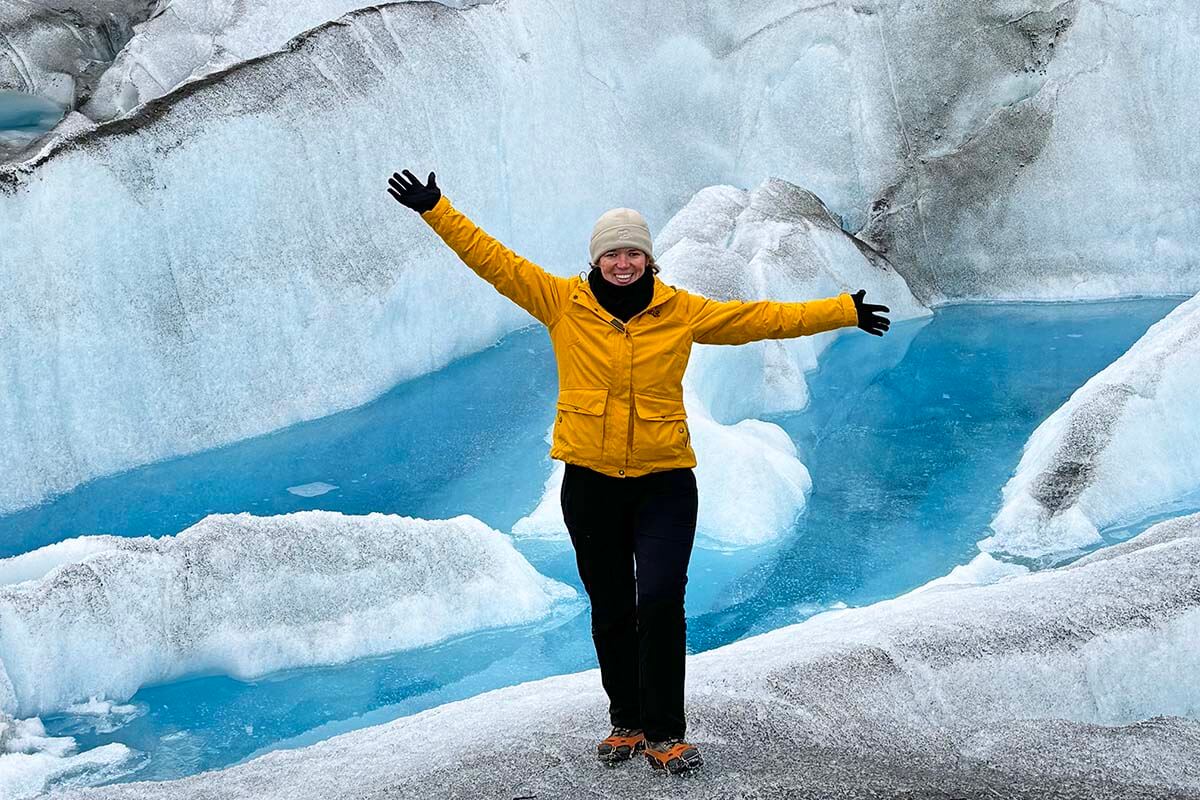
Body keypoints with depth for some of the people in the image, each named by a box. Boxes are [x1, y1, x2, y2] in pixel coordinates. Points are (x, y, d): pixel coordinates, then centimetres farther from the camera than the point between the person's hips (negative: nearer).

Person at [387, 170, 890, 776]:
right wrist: (434, 209, -6)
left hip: (664, 481, -1)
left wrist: (844, 312, 4)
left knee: (660, 601, -12)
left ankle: (664, 733, 0)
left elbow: (763, 318, 4)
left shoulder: (682, 312, 0)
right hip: (590, 482, 1)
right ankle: (628, 721, 28)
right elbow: (491, 259, -2)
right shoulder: (563, 303, -1)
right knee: (610, 610, 12)